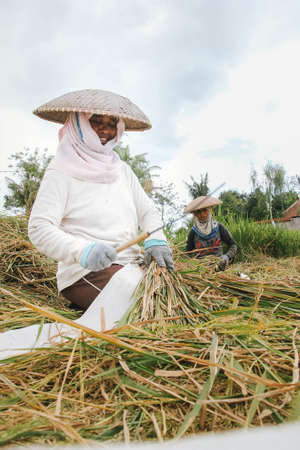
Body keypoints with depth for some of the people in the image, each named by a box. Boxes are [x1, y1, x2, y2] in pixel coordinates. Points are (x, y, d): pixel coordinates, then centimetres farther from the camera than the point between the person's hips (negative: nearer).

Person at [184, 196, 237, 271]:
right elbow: (188, 253, 9)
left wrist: (227, 256, -8)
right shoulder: (193, 232, 1)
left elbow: (233, 245, 9)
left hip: (219, 267, 0)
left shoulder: (219, 227, 2)